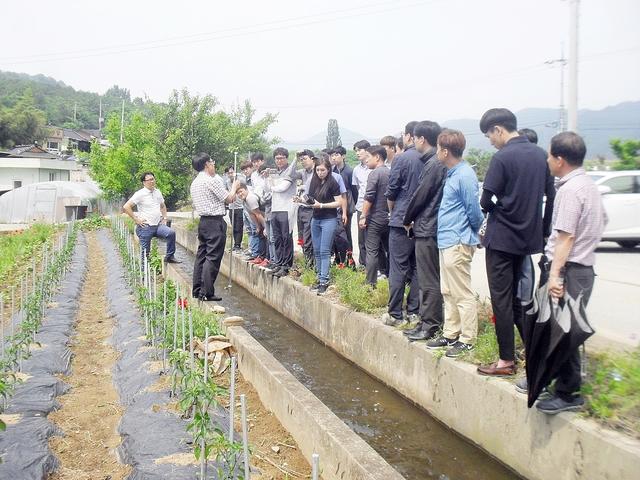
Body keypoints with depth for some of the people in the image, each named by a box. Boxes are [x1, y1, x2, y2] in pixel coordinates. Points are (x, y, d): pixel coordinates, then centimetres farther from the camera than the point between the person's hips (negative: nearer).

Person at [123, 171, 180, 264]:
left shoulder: (158, 192, 12)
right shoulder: (140, 194, -7)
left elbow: (163, 206, 29)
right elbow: (126, 207, -13)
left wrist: (164, 218, 14)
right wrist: (136, 220, -13)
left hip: (158, 225, 5)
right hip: (145, 227, -5)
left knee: (171, 232, -21)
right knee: (145, 252, -2)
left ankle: (169, 256, -9)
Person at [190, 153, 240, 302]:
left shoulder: (194, 183, 14)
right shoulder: (212, 181, -13)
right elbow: (229, 199, -9)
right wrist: (234, 187, 11)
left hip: (203, 221, 9)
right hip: (215, 222, -9)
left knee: (201, 255, 12)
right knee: (212, 257, -7)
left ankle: (196, 290, 16)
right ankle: (207, 293, -8)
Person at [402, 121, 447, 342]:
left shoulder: (433, 164, -16)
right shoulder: (435, 162, 12)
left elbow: (420, 196, -14)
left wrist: (407, 220, 0)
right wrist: (414, 220, 9)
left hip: (427, 231, -10)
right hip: (427, 228, 10)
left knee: (429, 282, -3)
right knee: (428, 280, 14)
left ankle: (430, 326, 4)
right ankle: (426, 322, 22)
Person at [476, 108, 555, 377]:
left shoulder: (502, 158, -15)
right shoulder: (540, 155, 5)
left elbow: (486, 201, -15)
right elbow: (551, 197, 10)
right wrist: (544, 231, 18)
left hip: (502, 239, -7)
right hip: (529, 238, 7)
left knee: (502, 299, 1)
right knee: (519, 296, 19)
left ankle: (506, 360, 7)